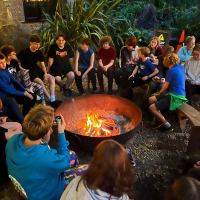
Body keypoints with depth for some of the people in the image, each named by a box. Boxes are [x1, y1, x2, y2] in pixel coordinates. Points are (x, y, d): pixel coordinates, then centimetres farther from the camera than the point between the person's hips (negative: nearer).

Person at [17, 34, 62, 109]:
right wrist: (23, 70, -17)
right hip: (28, 71, -6)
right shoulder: (24, 52, -11)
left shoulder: (39, 53, 5)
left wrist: (45, 73, -8)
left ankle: (53, 100, -20)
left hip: (36, 69, 6)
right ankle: (51, 99, -22)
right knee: (40, 81, -33)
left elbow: (42, 65, 8)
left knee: (52, 78, -13)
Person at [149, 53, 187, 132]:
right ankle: (161, 120, 9)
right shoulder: (181, 67, 10)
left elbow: (166, 86, -4)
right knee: (151, 99, 7)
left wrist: (160, 93, 13)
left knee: (152, 108, -18)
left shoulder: (171, 71, -14)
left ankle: (167, 125, -5)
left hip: (176, 97, -10)